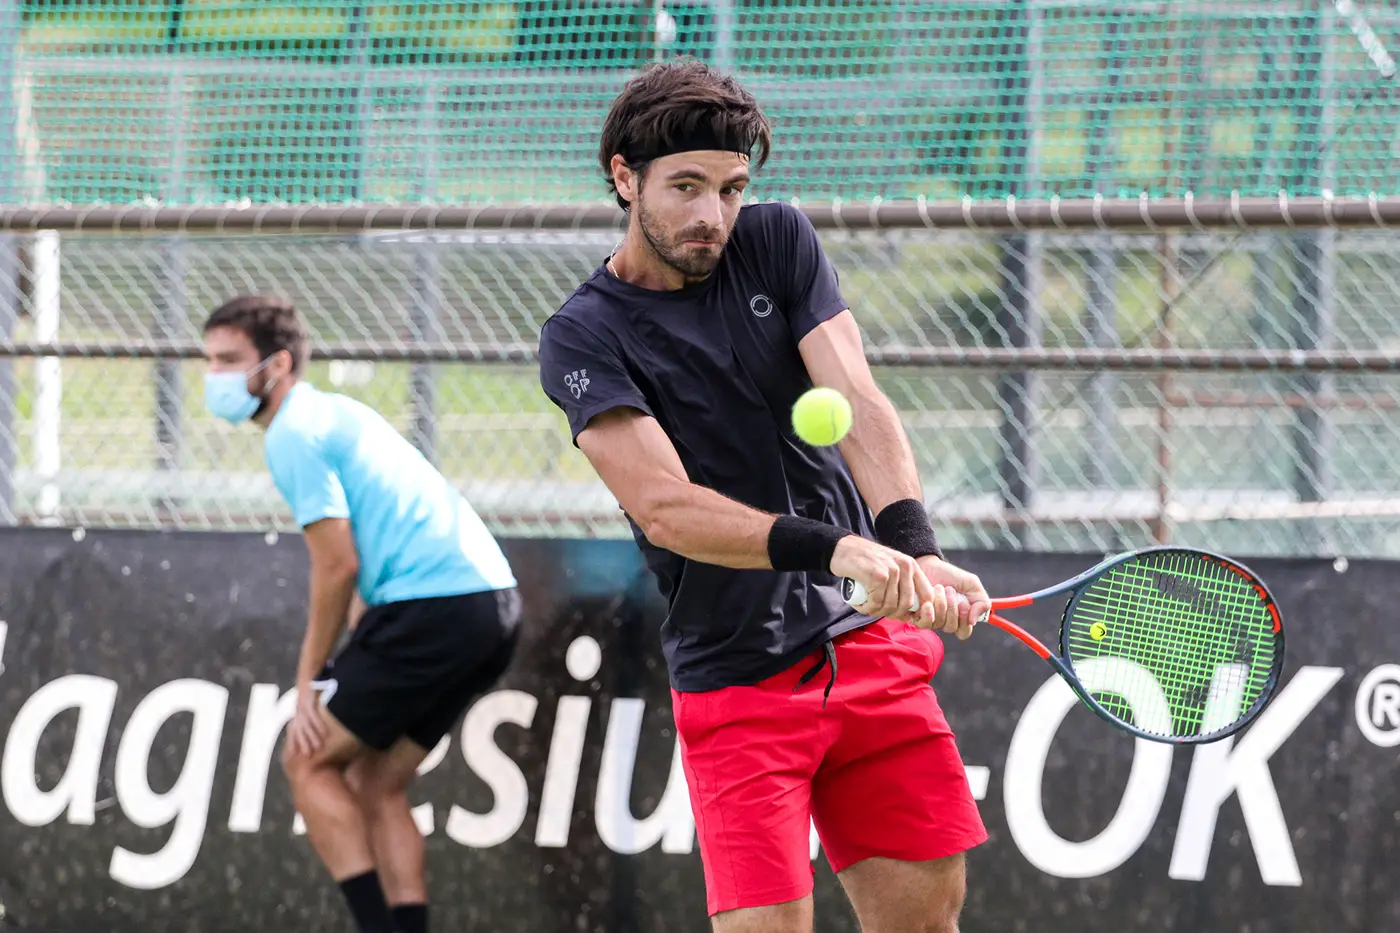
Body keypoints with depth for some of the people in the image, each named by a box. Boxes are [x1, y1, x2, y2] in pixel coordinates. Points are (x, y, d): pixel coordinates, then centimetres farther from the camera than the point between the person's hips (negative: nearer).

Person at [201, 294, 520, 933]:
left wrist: (310, 681, -5)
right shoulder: (335, 413, 23)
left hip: (435, 608, -9)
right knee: (376, 783, 14)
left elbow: (338, 567, -12)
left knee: (309, 761, 0)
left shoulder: (294, 434, -8)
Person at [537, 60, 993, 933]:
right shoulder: (584, 338, -9)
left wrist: (915, 550, -29)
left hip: (867, 636, 4)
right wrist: (835, 548, -38)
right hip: (737, 683, -4)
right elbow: (666, 507, -23)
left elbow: (859, 405, -10)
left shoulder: (778, 242, 3)